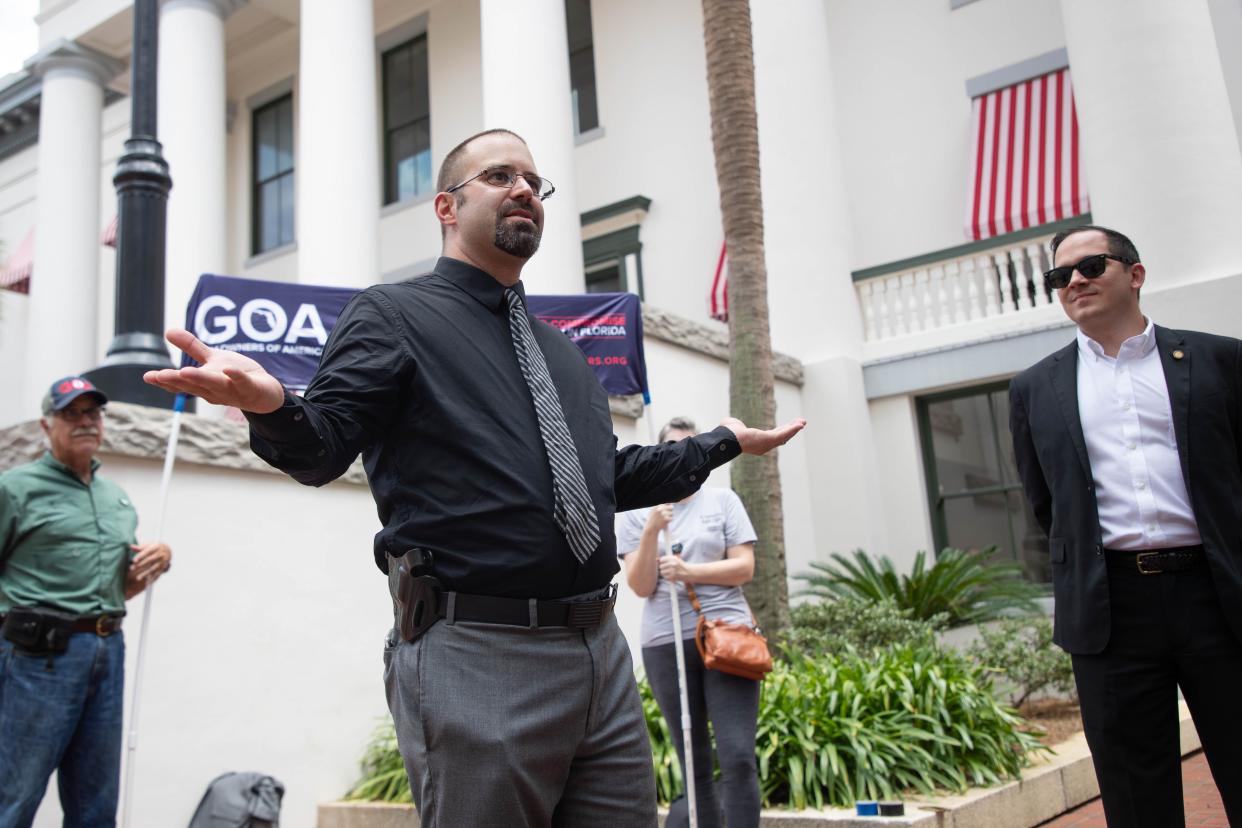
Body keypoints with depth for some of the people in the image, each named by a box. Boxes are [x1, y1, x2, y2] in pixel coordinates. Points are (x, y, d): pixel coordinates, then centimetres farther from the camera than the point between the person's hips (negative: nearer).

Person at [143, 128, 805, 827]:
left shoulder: (563, 350, 22)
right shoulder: (393, 314, 2)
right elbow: (321, 451, -10)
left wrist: (728, 442, 30)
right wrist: (270, 403, -32)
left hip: (602, 654, 7)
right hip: (476, 659, -6)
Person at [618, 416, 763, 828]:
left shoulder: (723, 500, 9)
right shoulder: (637, 512, 8)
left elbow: (744, 567, 1)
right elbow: (641, 586, 1)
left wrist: (691, 571, -13)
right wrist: (651, 532, -13)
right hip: (665, 644, 1)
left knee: (738, 758, -10)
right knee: (694, 767, 6)